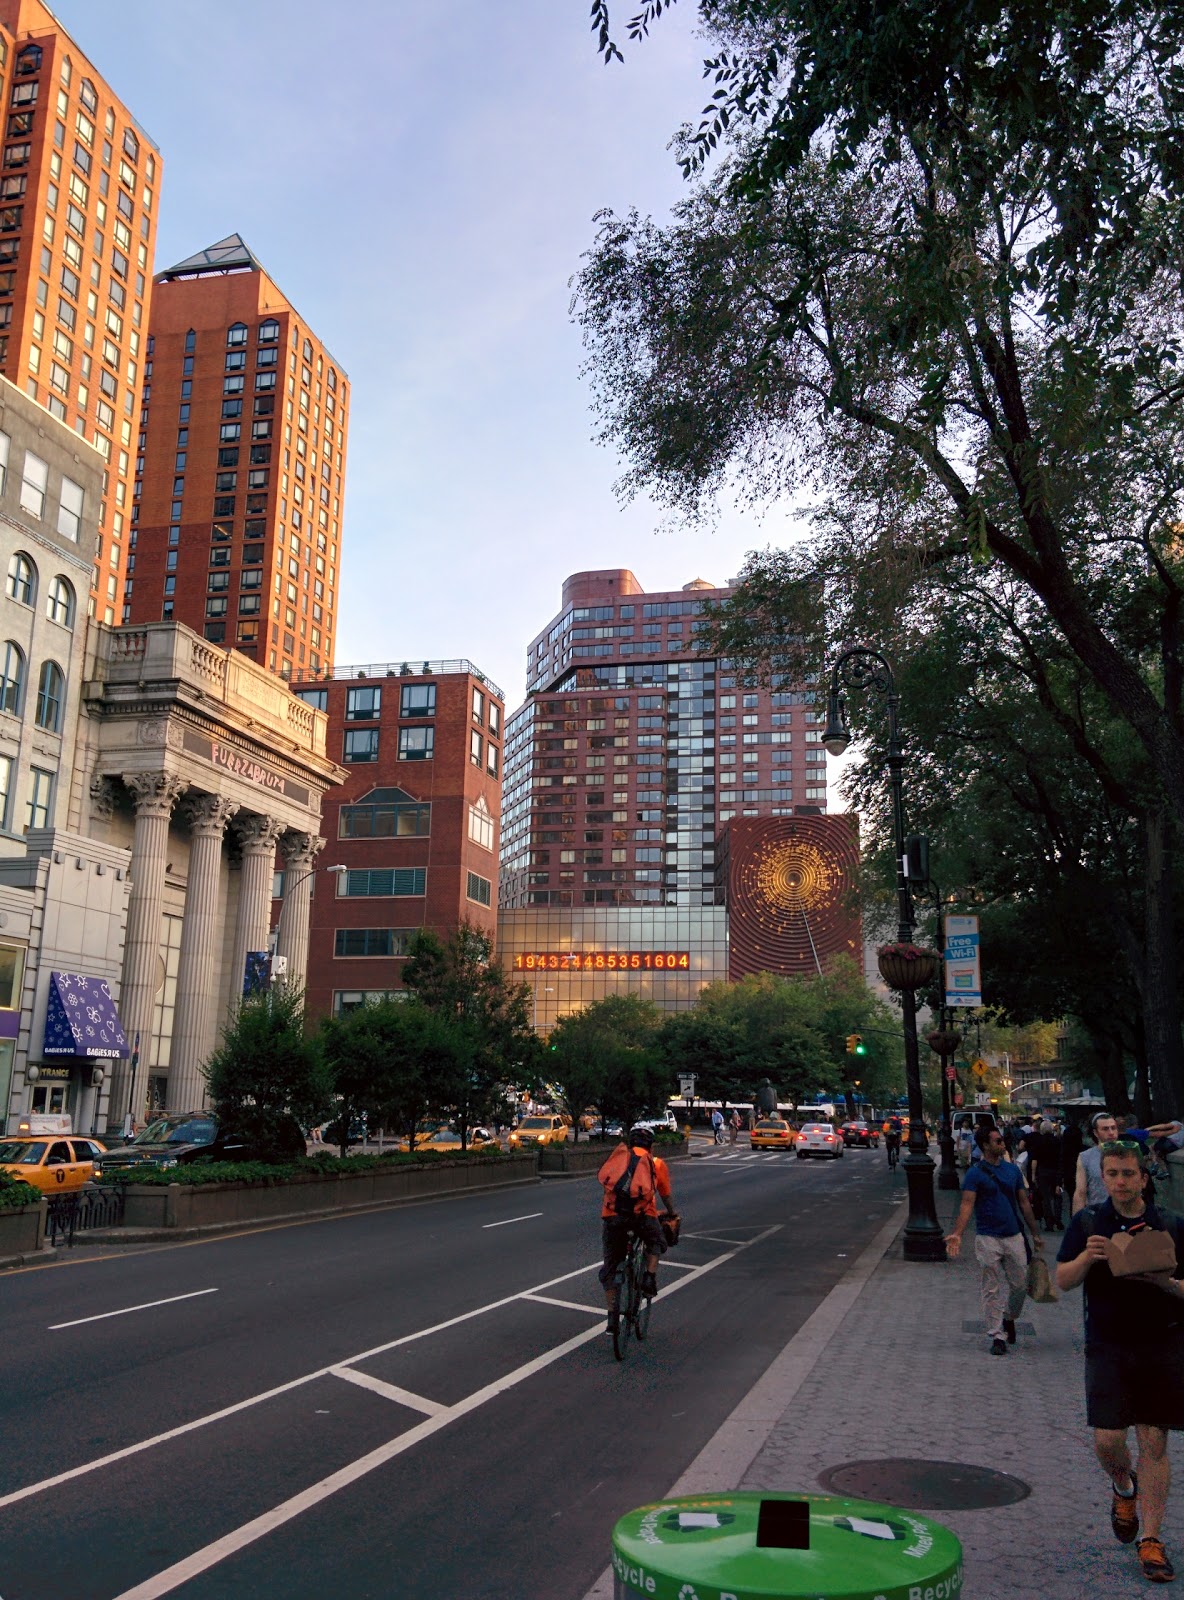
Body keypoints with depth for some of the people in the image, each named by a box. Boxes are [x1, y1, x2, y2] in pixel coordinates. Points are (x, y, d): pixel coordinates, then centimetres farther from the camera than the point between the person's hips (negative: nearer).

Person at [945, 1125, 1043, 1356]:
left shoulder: (1012, 1169, 8)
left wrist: (1035, 1234, 14)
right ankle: (997, 1336, 11)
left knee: (1020, 1284, 10)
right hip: (988, 1239, -4)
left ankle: (1009, 1318, 37)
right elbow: (967, 1205, -16)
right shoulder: (975, 1173, -8)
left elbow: (1024, 1203, 14)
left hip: (1014, 1236, 4)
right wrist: (957, 1234, -29)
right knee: (992, 1289, 2)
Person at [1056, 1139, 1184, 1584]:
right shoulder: (1087, 1222, 1)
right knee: (1107, 1439, -4)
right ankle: (1123, 1487, 30)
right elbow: (1063, 1280, 2)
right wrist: (1086, 1257, -17)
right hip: (1108, 1346, 0)